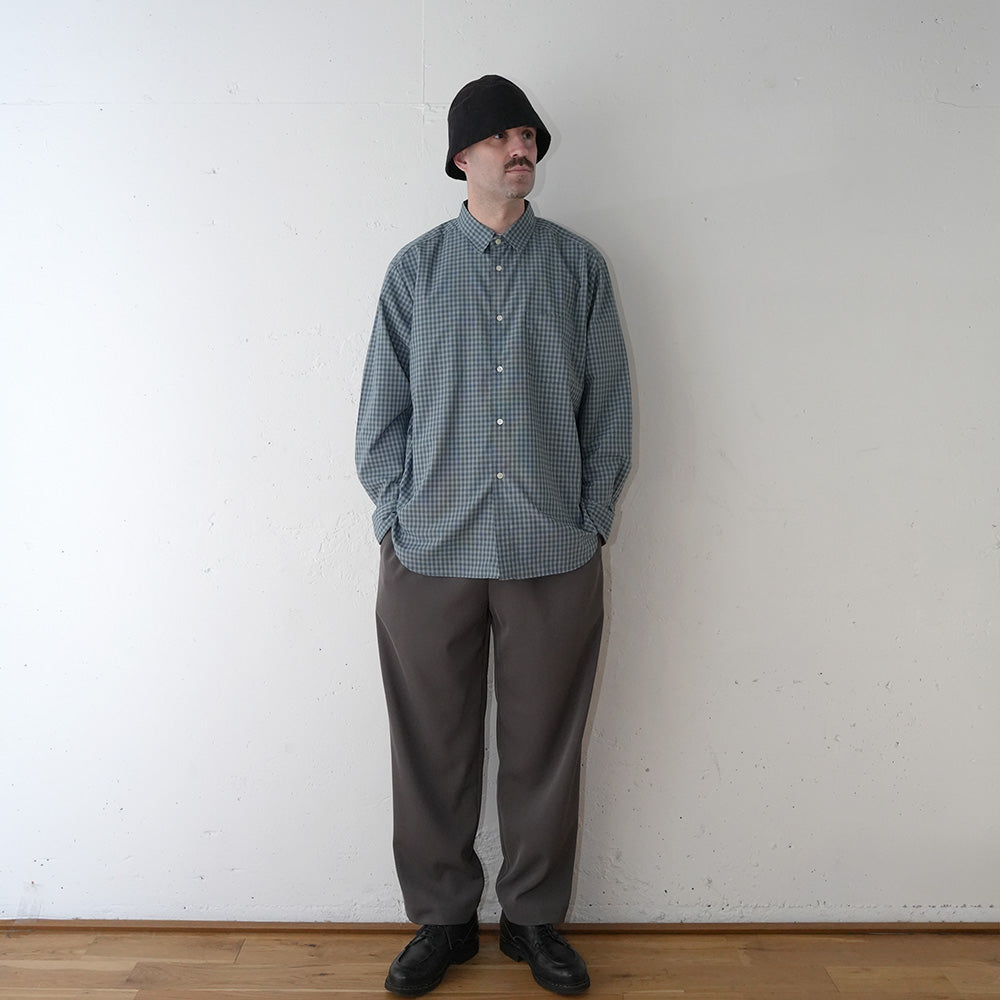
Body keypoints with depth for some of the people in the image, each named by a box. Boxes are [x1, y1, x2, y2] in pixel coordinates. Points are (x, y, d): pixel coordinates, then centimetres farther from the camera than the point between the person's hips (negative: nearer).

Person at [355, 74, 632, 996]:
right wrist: (395, 519, 1)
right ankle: (442, 920, 30)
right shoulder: (416, 268, 7)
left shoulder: (579, 266, 7)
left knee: (544, 749, 10)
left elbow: (610, 409, 7)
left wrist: (591, 523, 2)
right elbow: (382, 410, 7)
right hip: (430, 555, 0)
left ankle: (535, 918, 31)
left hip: (555, 557, 0)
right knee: (432, 749, 9)